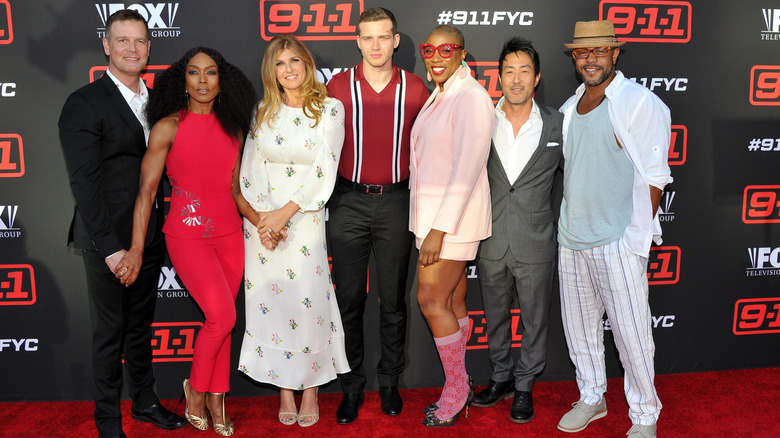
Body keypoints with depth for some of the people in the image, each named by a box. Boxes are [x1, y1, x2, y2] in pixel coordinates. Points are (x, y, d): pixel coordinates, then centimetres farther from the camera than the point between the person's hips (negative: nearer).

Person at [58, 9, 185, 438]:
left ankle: (145, 401, 36)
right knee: (109, 332, 6)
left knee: (141, 325, 20)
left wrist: (162, 231, 6)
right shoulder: (84, 104, -11)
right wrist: (110, 247, -20)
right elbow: (84, 181, -16)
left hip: (150, 237, 6)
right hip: (108, 241, -6)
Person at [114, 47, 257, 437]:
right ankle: (195, 387, 12)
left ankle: (216, 398, 25)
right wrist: (136, 248, -11)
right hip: (187, 236, -4)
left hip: (229, 234, 4)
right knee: (223, 315, -14)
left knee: (221, 320, 8)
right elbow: (146, 189, -7)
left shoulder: (232, 129, 7)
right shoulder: (169, 127, -6)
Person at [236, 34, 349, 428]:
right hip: (261, 217, 3)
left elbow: (324, 172, -9)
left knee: (308, 301, -4)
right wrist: (258, 219, -7)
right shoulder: (262, 111, 8)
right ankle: (284, 388, 16)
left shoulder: (330, 109, -2)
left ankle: (311, 388, 12)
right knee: (270, 300, 3)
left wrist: (284, 213, -15)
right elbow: (249, 169, 6)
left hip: (305, 215, -3)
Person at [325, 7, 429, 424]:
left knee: (393, 298, 10)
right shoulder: (338, 86, 0)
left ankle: (389, 381, 26)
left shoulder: (415, 89, 2)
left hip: (396, 202, 0)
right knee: (349, 298, 6)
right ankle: (352, 385, 20)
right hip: (348, 202, 0)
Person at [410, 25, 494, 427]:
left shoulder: (471, 97, -15)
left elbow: (467, 168, -21)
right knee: (453, 302, 13)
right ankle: (461, 386, 24)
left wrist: (439, 229, -22)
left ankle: (457, 389, 12)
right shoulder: (438, 96, 13)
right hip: (432, 212, 8)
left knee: (431, 301, -5)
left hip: (452, 216, -8)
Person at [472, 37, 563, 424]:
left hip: (535, 243, -1)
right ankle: (501, 378, 37)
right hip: (491, 242, 2)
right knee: (495, 315, 17)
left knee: (534, 319, 11)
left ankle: (524, 386, 30)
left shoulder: (557, 124, -3)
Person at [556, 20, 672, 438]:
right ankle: (591, 398, 32)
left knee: (631, 333, 0)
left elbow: (653, 178, -9)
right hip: (571, 239, 6)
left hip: (616, 242, -6)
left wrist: (635, 236, -12)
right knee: (578, 326, 14)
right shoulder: (570, 107, 12)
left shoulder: (639, 102, -7)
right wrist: (567, 221, 13)